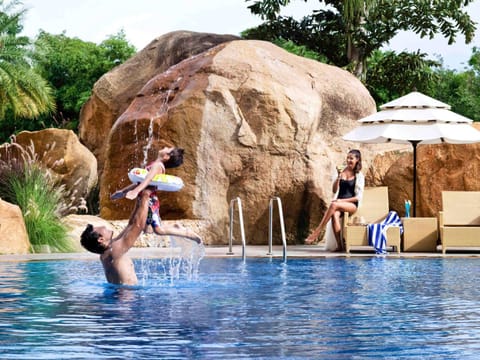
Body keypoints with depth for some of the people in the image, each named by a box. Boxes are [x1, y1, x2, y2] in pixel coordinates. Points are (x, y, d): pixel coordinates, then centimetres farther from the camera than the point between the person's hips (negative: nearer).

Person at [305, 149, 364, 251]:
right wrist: (339, 177, -7)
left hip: (352, 204, -3)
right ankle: (339, 245, -37)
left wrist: (342, 200, -12)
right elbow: (334, 190, 9)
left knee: (334, 205, -36)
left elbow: (358, 197, -1)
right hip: (339, 203, 3)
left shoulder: (359, 176, 4)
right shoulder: (342, 171, 13)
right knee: (335, 214, -35)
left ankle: (315, 234, -38)